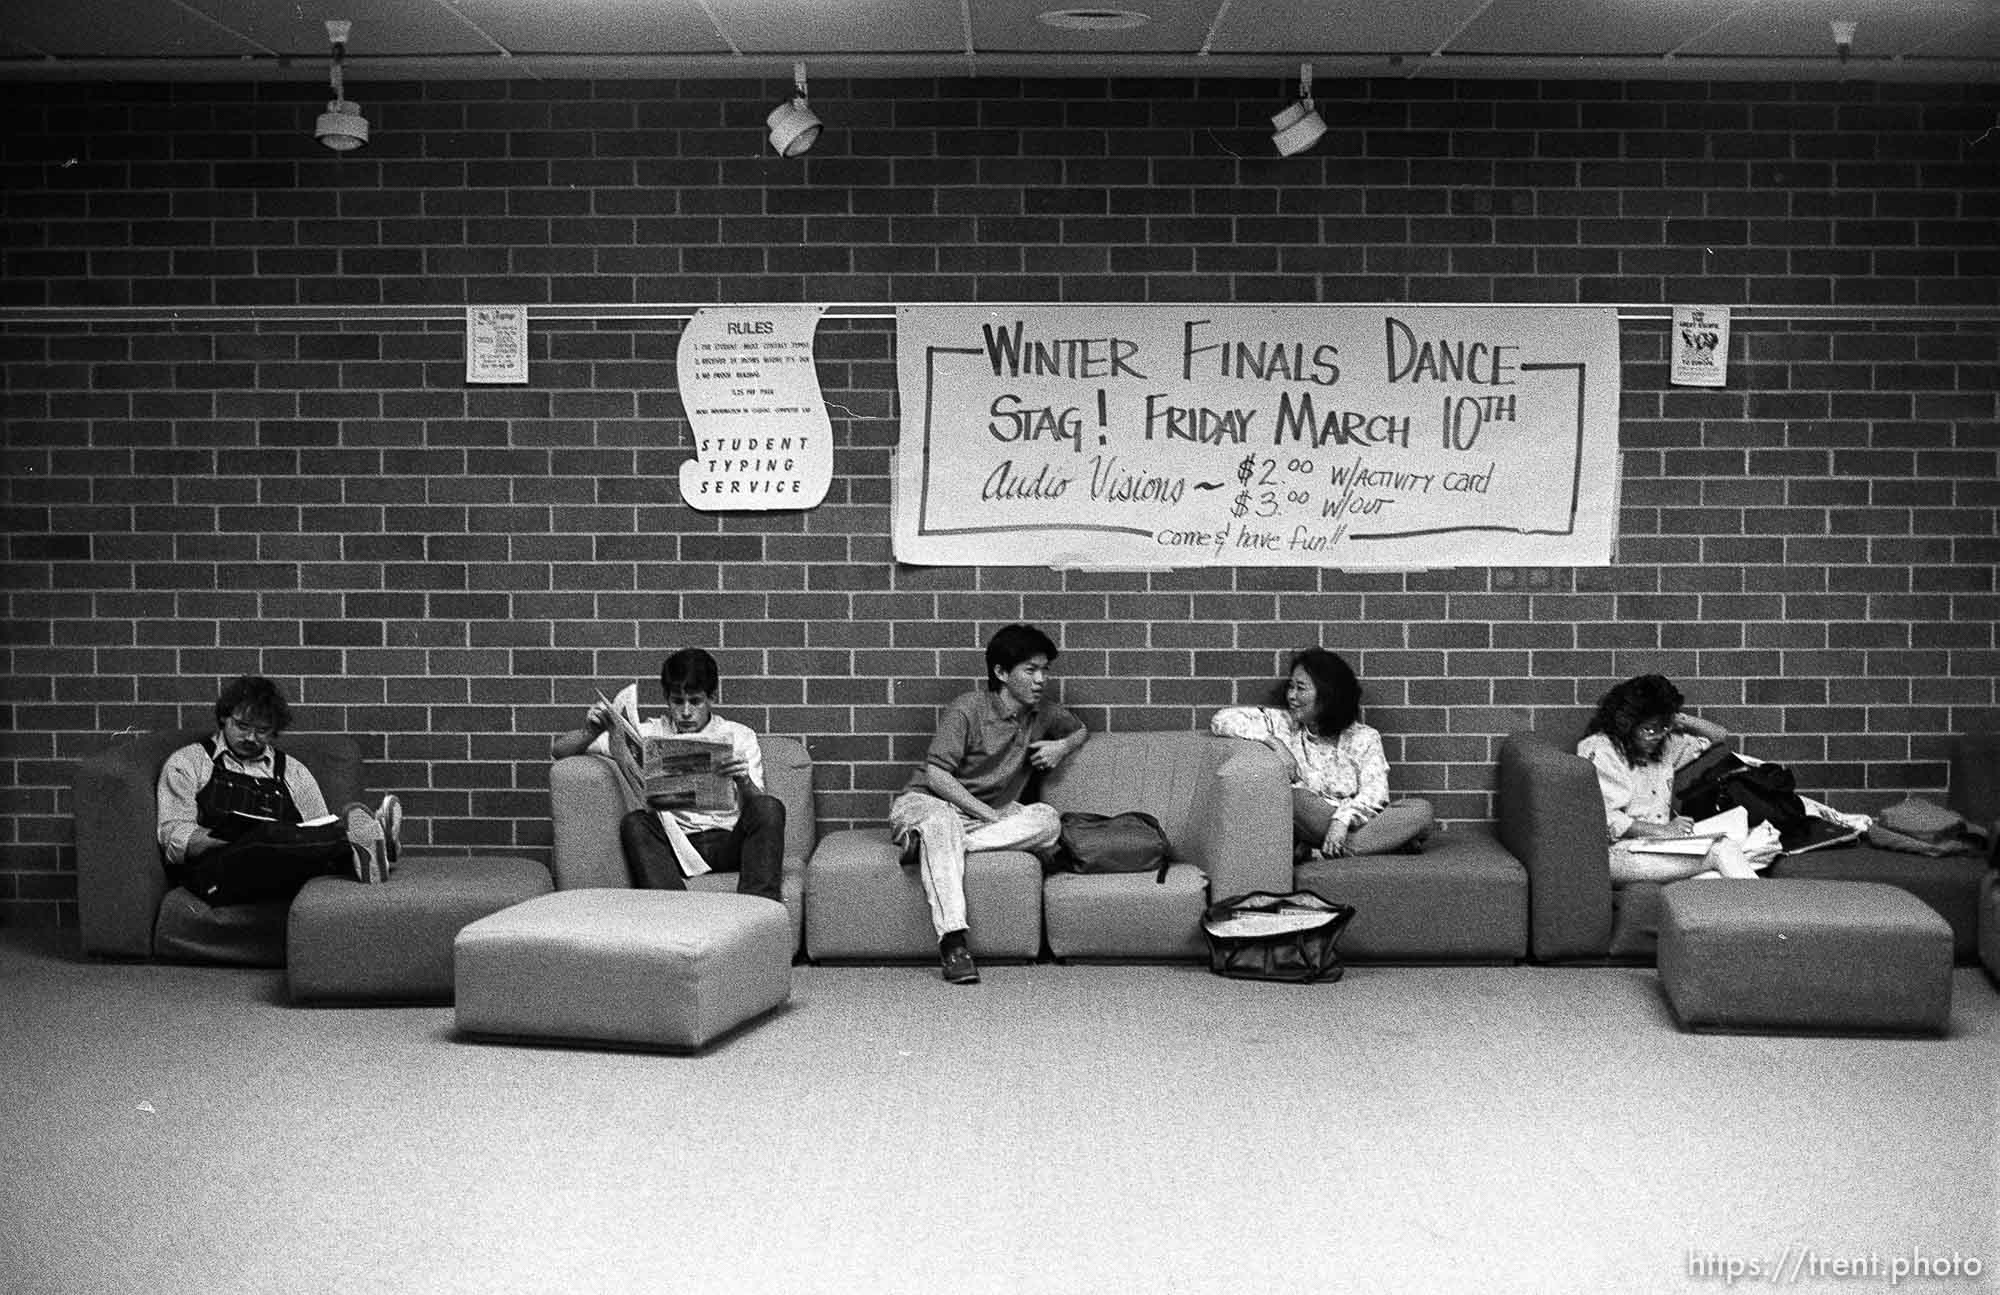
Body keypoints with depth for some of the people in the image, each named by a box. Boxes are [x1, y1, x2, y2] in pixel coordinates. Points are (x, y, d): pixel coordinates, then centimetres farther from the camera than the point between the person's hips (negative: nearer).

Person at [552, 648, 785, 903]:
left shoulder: (738, 736, 12)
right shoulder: (648, 734, 13)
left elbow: (760, 810, 1)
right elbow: (560, 750, 11)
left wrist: (744, 782, -21)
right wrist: (590, 732, -11)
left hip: (728, 842, 0)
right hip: (675, 845, 1)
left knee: (770, 807, -28)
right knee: (633, 823, -29)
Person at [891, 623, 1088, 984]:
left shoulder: (1043, 715, 7)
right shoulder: (967, 709, -12)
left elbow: (1082, 730, 29)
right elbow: (937, 775, -17)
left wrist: (1063, 746, 4)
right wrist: (990, 815, -22)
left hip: (994, 813, 5)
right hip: (925, 802, -5)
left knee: (1047, 820, -25)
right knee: (941, 820, -43)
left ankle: (929, 846, -32)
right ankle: (952, 941, -49)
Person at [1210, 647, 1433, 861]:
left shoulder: (1364, 738, 5)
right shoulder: (1282, 723, 5)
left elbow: (1374, 794, -8)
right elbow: (1222, 719, -6)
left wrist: (1343, 820, -27)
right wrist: (1272, 742, -18)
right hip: (1308, 824, -1)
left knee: (1421, 809, -24)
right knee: (1294, 797, -34)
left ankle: (1317, 852, -28)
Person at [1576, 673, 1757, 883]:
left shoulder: (1664, 744, 18)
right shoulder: (1599, 750, -6)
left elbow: (1720, 734, 28)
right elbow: (1605, 819, -14)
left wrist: (1681, 720, 12)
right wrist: (1662, 830, -16)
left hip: (1662, 849, 7)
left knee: (1714, 878, -28)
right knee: (1722, 850, -25)